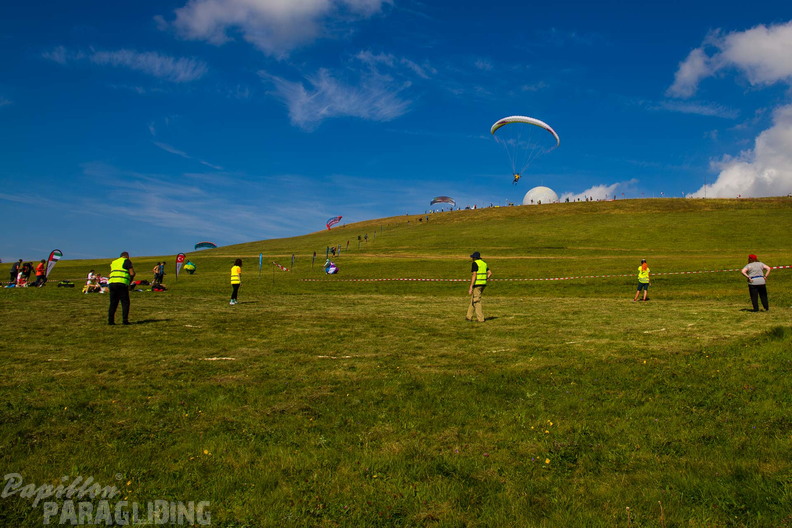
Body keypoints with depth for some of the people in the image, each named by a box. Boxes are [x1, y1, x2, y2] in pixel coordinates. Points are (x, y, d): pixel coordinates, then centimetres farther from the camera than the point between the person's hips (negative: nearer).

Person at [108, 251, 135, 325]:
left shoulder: (113, 262, 25)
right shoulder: (127, 261, 5)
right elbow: (132, 273, -3)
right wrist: (130, 280, 15)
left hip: (112, 282, 6)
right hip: (122, 283, -5)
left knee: (113, 303, 11)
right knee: (125, 302, 2)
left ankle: (110, 320, 7)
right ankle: (125, 320, -4)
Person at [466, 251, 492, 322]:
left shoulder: (475, 263, -11)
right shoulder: (484, 263, 14)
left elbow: (474, 275, -18)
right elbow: (490, 273, 12)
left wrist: (471, 287, -19)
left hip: (477, 284, -9)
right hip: (483, 284, 9)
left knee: (476, 301, -2)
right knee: (473, 300, 17)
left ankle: (480, 318, -3)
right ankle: (469, 316, 21)